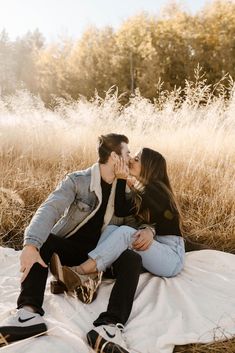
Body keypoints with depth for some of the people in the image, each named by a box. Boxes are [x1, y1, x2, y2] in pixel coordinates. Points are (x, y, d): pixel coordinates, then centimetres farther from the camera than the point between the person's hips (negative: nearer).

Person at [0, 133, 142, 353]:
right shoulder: (78, 180, -10)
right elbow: (50, 209, -25)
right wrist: (31, 244, -43)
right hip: (70, 246, -1)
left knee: (133, 260, -28)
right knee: (41, 241, -30)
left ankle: (109, 326, -46)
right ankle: (30, 311, -41)